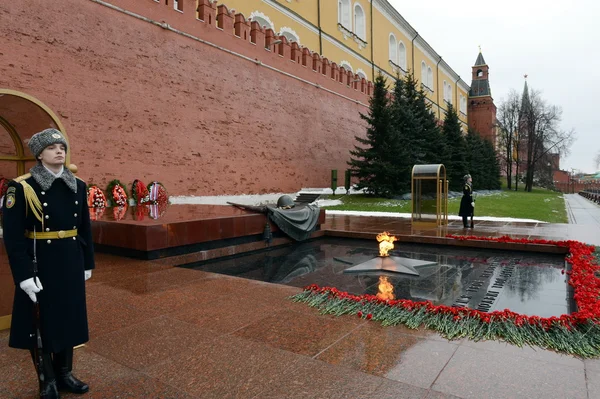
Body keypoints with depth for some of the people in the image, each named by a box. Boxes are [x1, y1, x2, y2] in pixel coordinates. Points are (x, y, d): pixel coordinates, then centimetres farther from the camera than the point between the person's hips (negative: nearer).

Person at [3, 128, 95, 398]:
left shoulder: (78, 185, 5)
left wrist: (87, 263, 9)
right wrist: (24, 275, -17)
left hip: (71, 263, 5)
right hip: (40, 264, -4)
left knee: (69, 316, 14)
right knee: (41, 320, 9)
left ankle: (65, 373, 32)